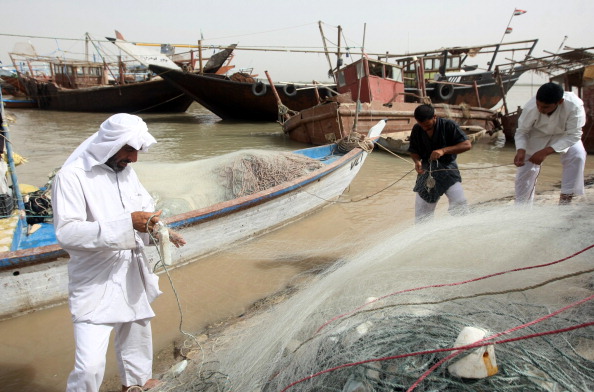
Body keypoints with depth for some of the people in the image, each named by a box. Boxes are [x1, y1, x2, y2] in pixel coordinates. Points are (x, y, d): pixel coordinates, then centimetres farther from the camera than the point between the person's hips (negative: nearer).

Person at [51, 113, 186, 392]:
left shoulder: (126, 170, 3)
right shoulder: (72, 177, -18)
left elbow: (146, 204, 17)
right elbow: (66, 233, -27)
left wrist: (157, 227, -6)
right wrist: (127, 223, -33)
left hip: (132, 275, 7)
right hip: (96, 284, -7)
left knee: (137, 331, 24)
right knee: (90, 364, -12)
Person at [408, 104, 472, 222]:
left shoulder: (448, 125, -13)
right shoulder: (417, 129, -2)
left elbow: (467, 145, -18)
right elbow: (413, 151, 8)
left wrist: (443, 150, -29)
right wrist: (417, 161, -15)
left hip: (447, 169, -3)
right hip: (426, 171, 3)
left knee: (459, 204, -17)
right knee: (421, 214, 5)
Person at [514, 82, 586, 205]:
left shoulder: (574, 106, -36)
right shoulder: (530, 108, -34)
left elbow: (573, 135, -30)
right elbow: (521, 131, -19)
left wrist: (546, 151, -40)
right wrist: (520, 150, -38)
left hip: (564, 135, 0)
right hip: (538, 136, 0)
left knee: (577, 155, -25)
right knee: (526, 167, -6)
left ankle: (566, 197, -11)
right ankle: (522, 205, 12)